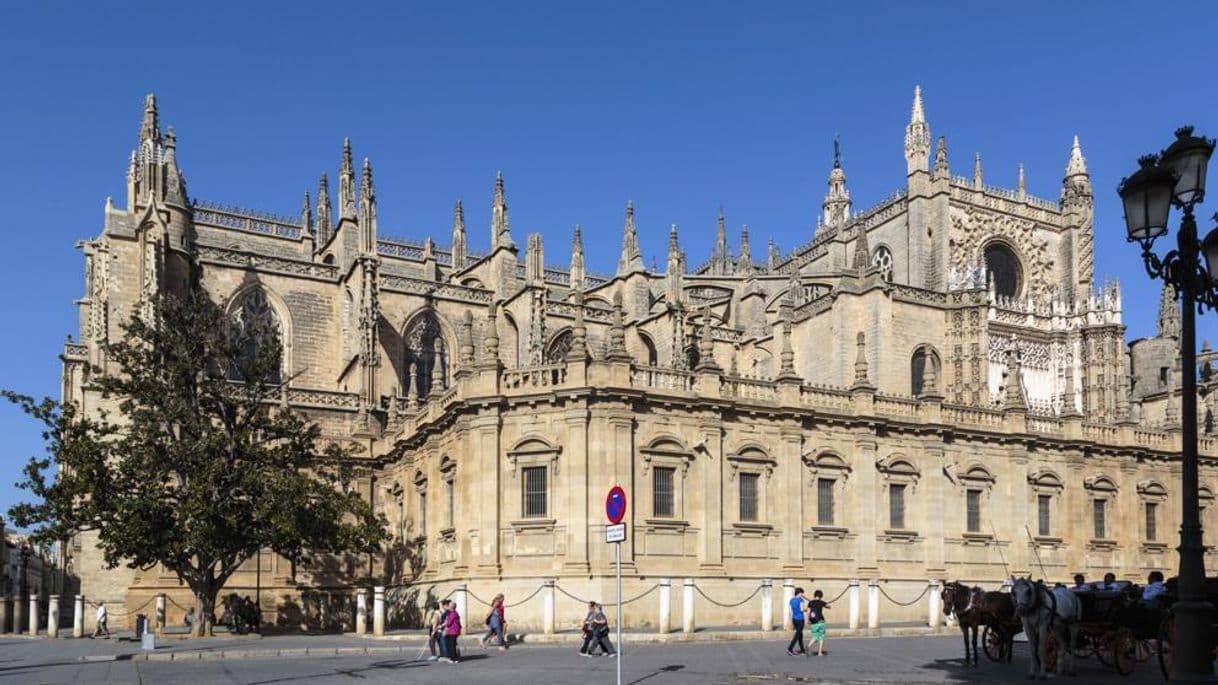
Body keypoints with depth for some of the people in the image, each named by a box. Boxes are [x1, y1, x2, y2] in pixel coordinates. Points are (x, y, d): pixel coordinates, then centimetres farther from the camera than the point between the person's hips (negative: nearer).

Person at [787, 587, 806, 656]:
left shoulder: (791, 600, 9)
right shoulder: (800, 600, -12)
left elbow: (791, 610, 10)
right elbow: (801, 609, -17)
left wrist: (791, 619, 16)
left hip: (794, 619, 7)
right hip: (800, 619, -7)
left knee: (800, 634, 16)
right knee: (798, 634, -6)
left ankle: (802, 649, 22)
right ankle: (790, 648, -16)